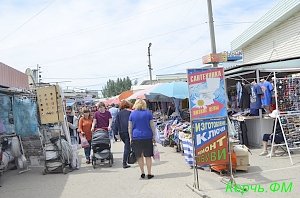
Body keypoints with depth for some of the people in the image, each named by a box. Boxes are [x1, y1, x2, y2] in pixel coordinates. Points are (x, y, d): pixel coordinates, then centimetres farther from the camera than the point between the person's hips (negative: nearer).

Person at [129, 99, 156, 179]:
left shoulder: (132, 114, 5)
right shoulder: (148, 113, 2)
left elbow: (130, 127, 5)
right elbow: (152, 126, 1)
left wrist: (131, 138, 10)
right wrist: (154, 136, 7)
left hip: (136, 137, 1)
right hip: (147, 137, -1)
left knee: (139, 156, 10)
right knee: (148, 156, 5)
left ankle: (142, 173, 13)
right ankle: (149, 174, 8)